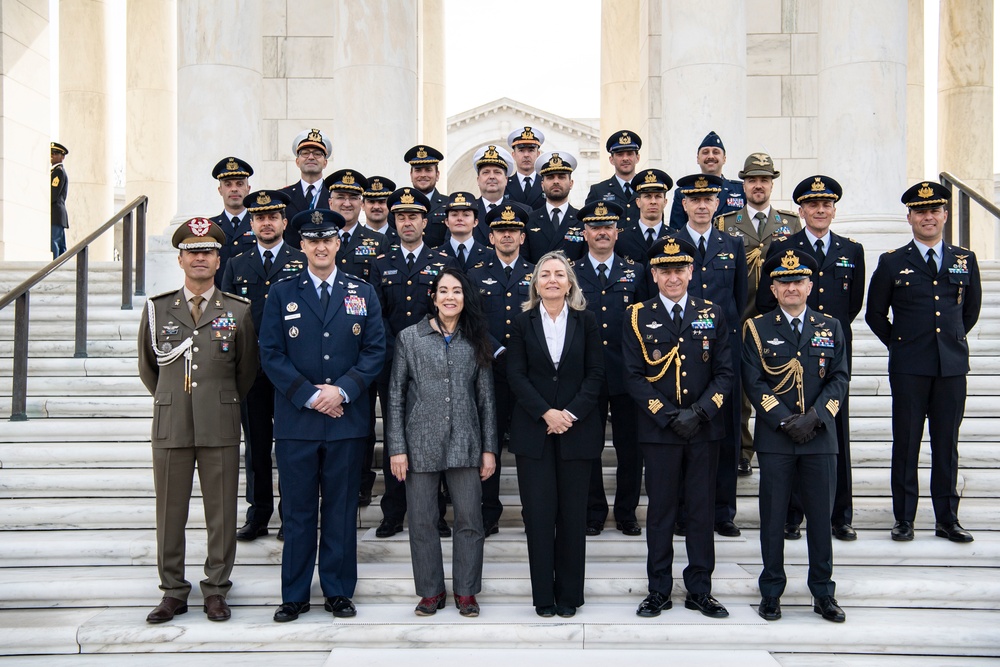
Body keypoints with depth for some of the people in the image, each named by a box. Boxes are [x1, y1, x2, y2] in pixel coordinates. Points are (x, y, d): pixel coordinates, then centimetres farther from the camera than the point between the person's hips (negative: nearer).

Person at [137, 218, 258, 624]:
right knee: (169, 511, 7)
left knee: (221, 513, 5)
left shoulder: (238, 311, 3)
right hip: (170, 425, 1)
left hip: (220, 427, -1)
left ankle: (216, 590, 19)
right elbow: (147, 367, 18)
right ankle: (173, 591, 20)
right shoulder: (157, 309, 7)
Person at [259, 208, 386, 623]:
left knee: (342, 509, 8)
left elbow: (375, 350, 3)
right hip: (295, 419, 0)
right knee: (298, 510, 6)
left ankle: (339, 591, 20)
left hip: (347, 418, 1)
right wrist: (310, 395, -10)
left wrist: (341, 389, -11)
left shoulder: (363, 293, 9)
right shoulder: (282, 294, 7)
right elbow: (271, 354, 0)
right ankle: (294, 595, 18)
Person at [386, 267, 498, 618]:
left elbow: (486, 398, 7)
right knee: (422, 521, 6)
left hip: (465, 444, 1)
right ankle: (431, 591, 23)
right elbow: (396, 395, 2)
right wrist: (397, 448, -3)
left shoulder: (476, 340, 7)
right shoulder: (409, 337, 3)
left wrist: (489, 448, 4)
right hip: (421, 443, -1)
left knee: (470, 520, 3)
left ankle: (466, 591, 19)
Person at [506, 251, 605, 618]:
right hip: (533, 429, 0)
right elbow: (516, 374, -1)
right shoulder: (523, 322, 5)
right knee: (538, 512, 1)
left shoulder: (586, 321, 5)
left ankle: (569, 593, 17)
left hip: (577, 428, 0)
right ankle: (543, 594, 12)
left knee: (572, 512, 5)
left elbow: (596, 373, 1)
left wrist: (571, 413, -11)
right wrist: (546, 413, -12)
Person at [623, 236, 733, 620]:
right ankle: (659, 591, 17)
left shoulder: (712, 315, 7)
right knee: (661, 512, 6)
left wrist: (700, 411, -11)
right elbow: (635, 377, -4)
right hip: (659, 431, -1)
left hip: (705, 430, 2)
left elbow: (725, 372, 3)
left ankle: (700, 591, 20)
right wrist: (670, 416, -13)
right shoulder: (638, 318, 1)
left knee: (702, 510, 8)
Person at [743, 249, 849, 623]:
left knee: (821, 517, 8)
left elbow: (839, 378, 2)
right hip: (774, 438, -1)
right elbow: (753, 382, -4)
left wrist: (814, 417, -12)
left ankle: (823, 593, 20)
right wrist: (783, 421, -13)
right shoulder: (757, 329, 3)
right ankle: (771, 592, 16)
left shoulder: (831, 327, 10)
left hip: (820, 438, 2)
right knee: (773, 518, 4)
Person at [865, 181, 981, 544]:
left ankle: (947, 518, 18)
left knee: (946, 444, 8)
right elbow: (875, 314, 8)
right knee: (906, 443, 3)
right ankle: (904, 518, 12)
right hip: (909, 367, -2)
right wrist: (899, 344, 8)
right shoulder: (892, 262, 1)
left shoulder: (965, 259, 8)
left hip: (952, 365, 2)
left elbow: (971, 308, 20)